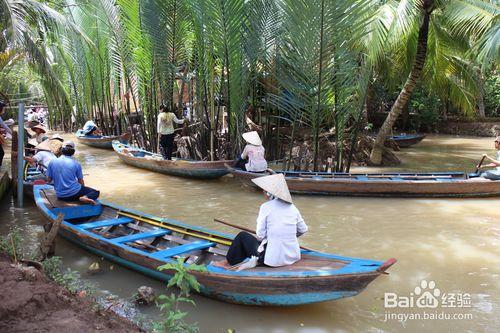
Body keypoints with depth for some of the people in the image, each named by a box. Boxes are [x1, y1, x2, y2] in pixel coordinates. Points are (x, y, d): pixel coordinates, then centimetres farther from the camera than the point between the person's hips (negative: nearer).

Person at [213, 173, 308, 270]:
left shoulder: (266, 207, -10)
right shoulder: (291, 206, 3)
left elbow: (260, 235, -9)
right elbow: (303, 230, 8)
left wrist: (260, 238, 13)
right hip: (293, 257, 5)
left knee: (242, 235, 17)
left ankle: (228, 262, 28)